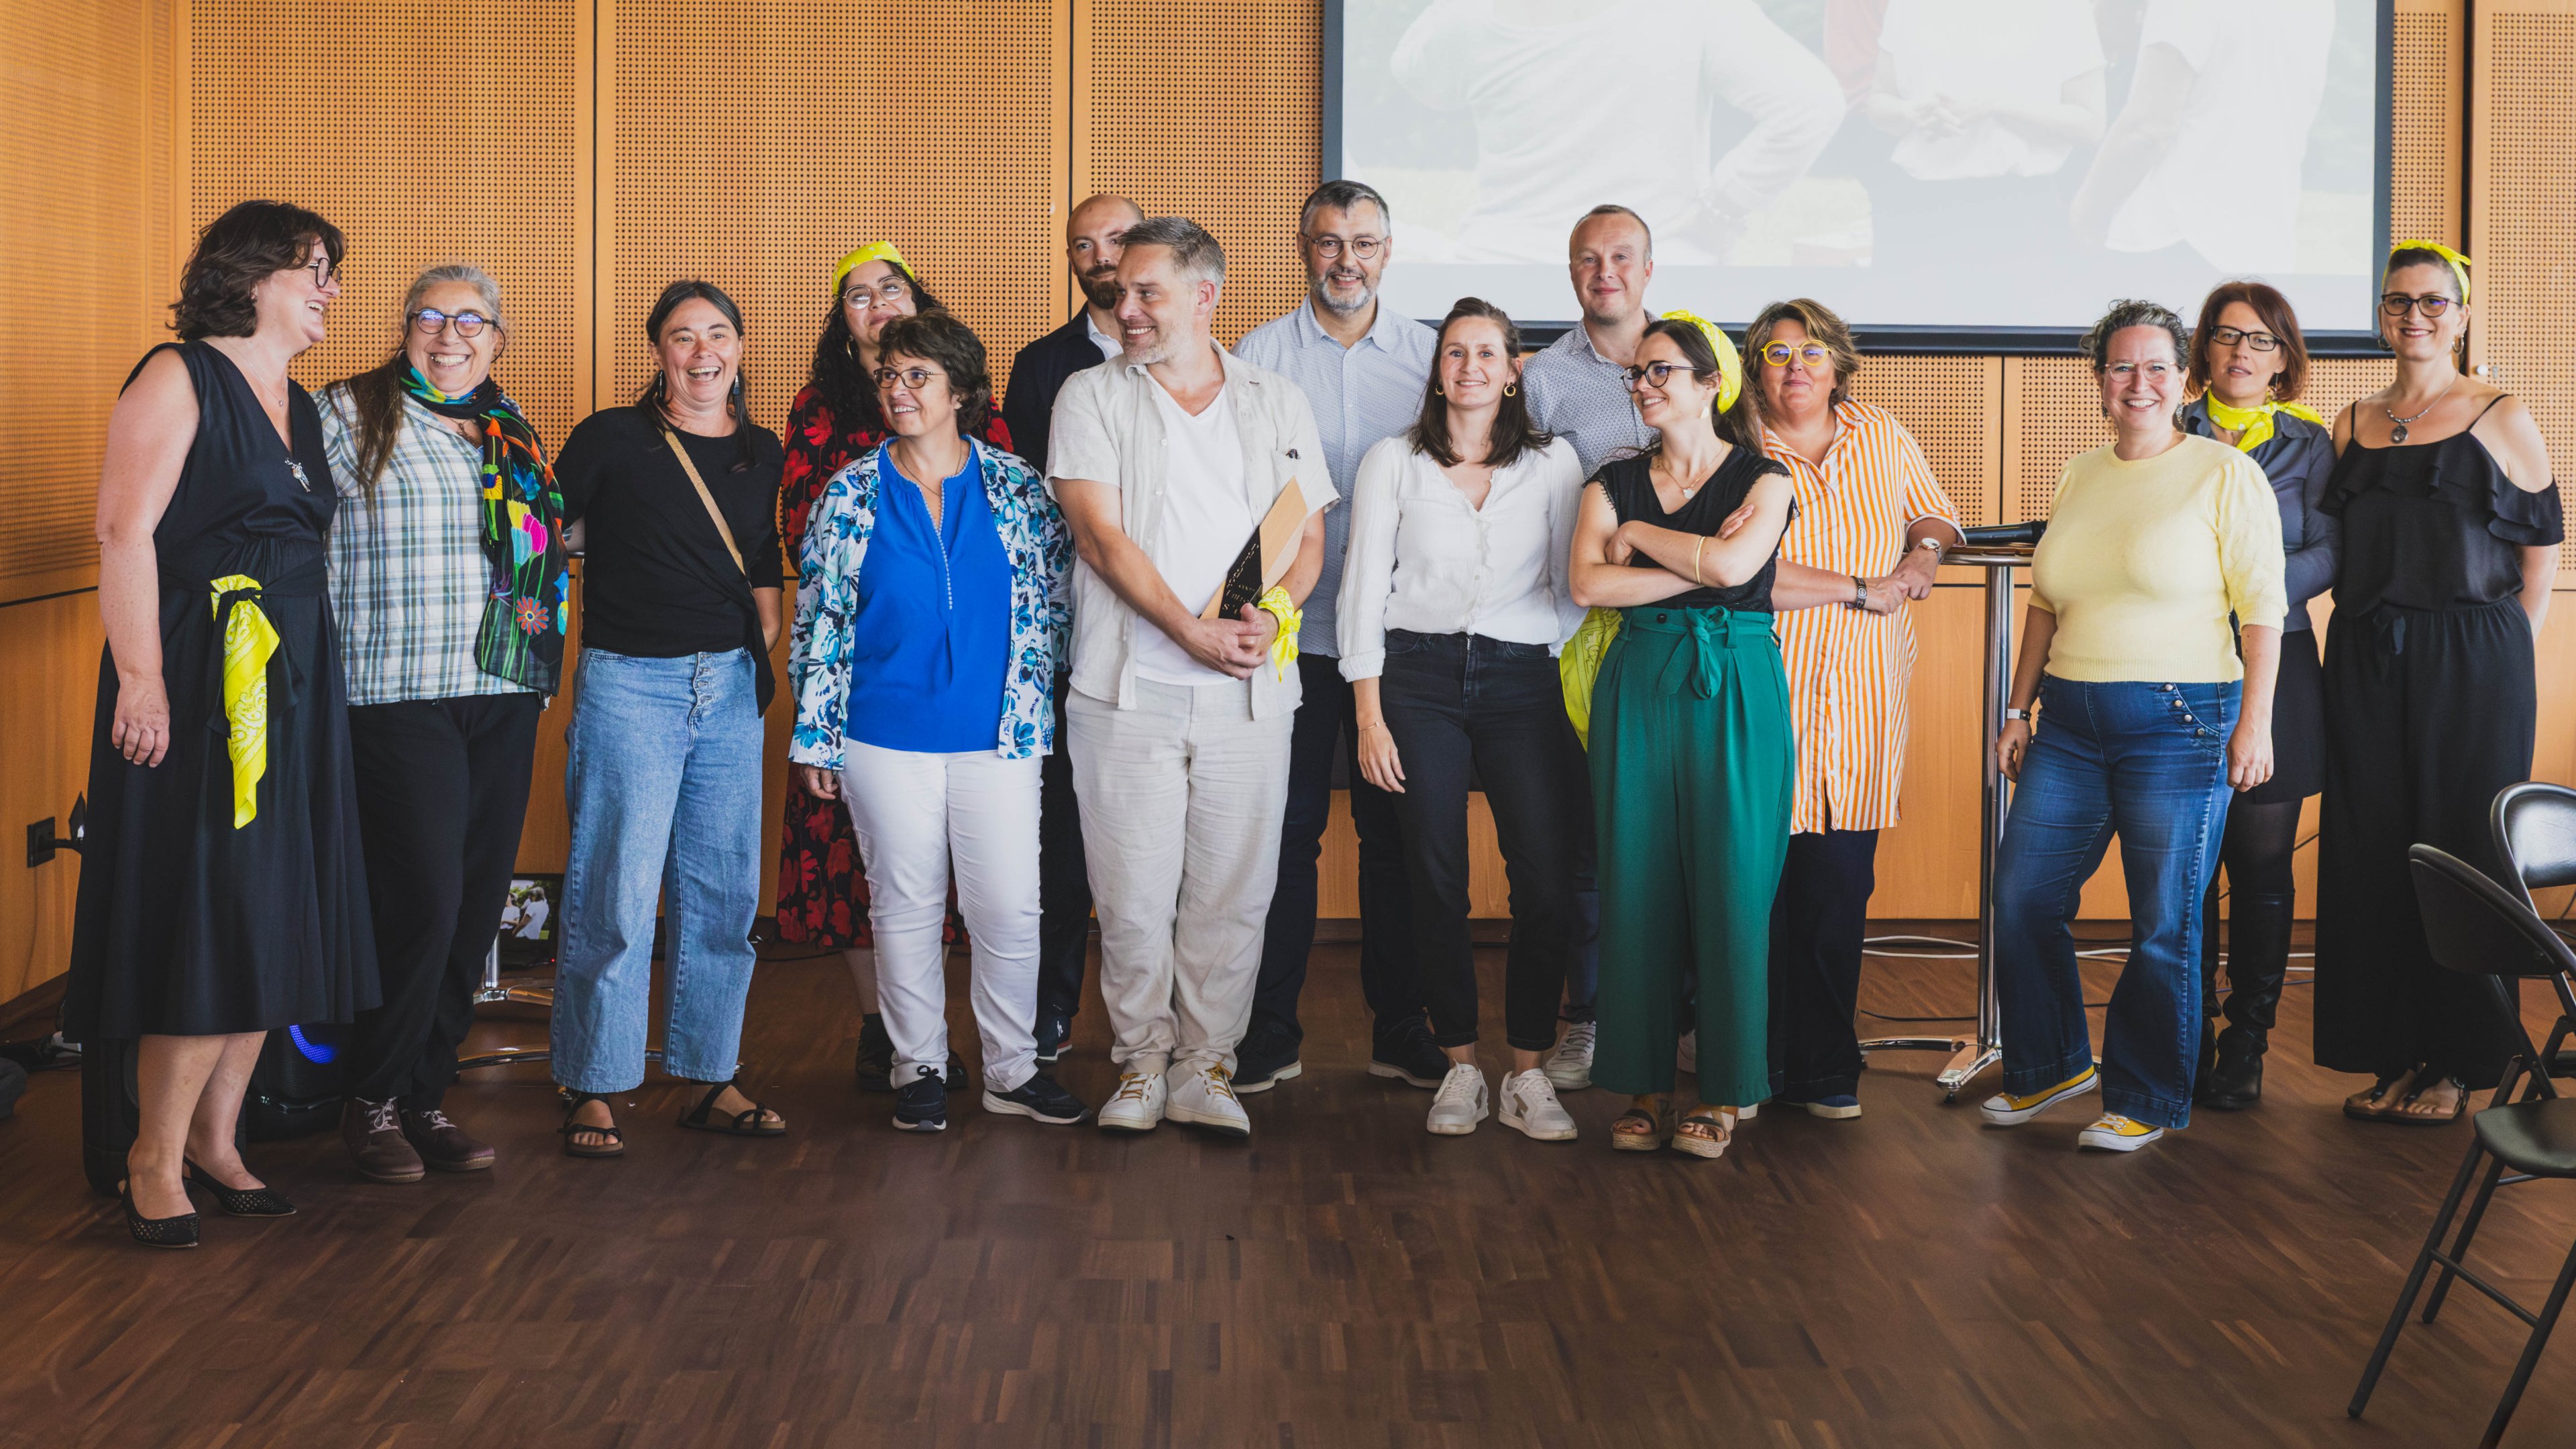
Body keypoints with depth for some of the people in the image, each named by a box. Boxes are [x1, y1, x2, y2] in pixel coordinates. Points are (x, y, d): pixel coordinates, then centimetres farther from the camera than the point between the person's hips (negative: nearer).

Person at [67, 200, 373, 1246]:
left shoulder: (301, 406, 17)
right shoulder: (179, 377, -6)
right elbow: (125, 531, -14)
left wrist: (314, 683, 12)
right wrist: (141, 676, -21)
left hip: (294, 688, 8)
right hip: (197, 683, -8)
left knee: (274, 918, 9)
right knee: (207, 914, -8)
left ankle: (214, 1140, 19)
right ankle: (154, 1160, 5)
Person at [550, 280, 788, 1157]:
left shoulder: (761, 454, 12)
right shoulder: (612, 440, -2)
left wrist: (766, 659, 15)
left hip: (730, 688, 5)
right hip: (630, 682, -5)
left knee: (724, 891, 7)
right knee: (616, 893, -5)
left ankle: (712, 1081, 17)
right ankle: (592, 1091, 5)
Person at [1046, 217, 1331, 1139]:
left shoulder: (1277, 403, 12)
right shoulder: (1091, 397, 5)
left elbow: (1308, 537, 10)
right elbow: (1100, 536, -4)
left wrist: (1271, 612, -11)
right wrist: (1192, 630, -14)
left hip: (1250, 690, 2)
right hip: (1127, 689, -1)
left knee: (1233, 890, 3)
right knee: (1132, 891, 1)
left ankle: (1207, 1065, 15)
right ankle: (1141, 1062, 16)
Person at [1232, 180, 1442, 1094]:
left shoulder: (1429, 356, 7)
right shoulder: (1257, 356, 3)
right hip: (1290, 633, -1)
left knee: (1394, 829, 7)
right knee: (1287, 829, 2)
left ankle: (1400, 1029, 17)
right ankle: (1270, 1030, 12)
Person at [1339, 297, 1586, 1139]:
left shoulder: (1553, 463, 10)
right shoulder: (1393, 462, 7)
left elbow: (1572, 587, 13)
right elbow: (1363, 589, 4)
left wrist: (1554, 674, 5)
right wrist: (1370, 715, -3)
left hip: (1520, 680, 1)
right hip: (1417, 677, 0)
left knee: (1548, 883, -9)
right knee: (1437, 885, -1)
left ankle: (1528, 1074, 3)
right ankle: (1460, 1067, 12)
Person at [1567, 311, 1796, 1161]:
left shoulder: (1763, 480, 3)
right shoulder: (1614, 484, 11)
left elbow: (1733, 562, -16)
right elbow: (1587, 583, -6)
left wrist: (1640, 534, -3)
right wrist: (1700, 568, -10)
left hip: (1734, 691, -3)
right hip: (1637, 688, 3)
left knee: (1730, 887, -1)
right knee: (1637, 883, 2)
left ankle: (1723, 1090, 9)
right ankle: (1645, 1084, 11)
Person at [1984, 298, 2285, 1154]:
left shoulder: (2225, 474, -2)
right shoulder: (2080, 478, 14)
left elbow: (2262, 606, -6)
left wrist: (2255, 721, -12)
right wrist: (2018, 709, 14)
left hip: (2180, 721, -5)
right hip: (2070, 720, 6)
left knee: (2164, 924, 1)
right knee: (2023, 897, 5)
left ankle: (2145, 1100, 15)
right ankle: (2051, 1064, 25)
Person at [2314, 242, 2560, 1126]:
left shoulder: (2502, 419, 1)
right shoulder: (2353, 425, 12)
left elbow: (2540, 556, 0)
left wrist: (2503, 659, -5)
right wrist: (2370, 639, 8)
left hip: (2472, 663, -4)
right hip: (2365, 664, 4)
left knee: (2462, 852, -1)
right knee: (2369, 852, 4)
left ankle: (2457, 1063, 7)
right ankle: (2393, 1057, 13)